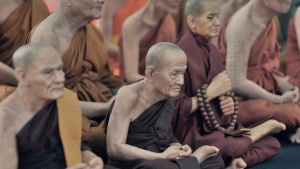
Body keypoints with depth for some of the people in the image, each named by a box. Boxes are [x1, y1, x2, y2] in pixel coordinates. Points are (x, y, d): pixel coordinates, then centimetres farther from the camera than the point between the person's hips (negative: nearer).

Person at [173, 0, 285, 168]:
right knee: (229, 146, -35)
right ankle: (264, 128, -6)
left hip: (218, 125, 8)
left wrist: (228, 101, -7)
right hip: (193, 132, -8)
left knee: (272, 143, -2)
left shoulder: (213, 50, 8)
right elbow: (175, 108, -19)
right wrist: (211, 91, -19)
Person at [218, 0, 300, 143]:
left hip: (264, 91, 9)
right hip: (241, 99, -9)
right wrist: (280, 99, -16)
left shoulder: (268, 23, 5)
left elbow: (268, 67, 11)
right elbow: (236, 83, -23)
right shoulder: (242, 25, -21)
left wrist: (288, 88, -7)